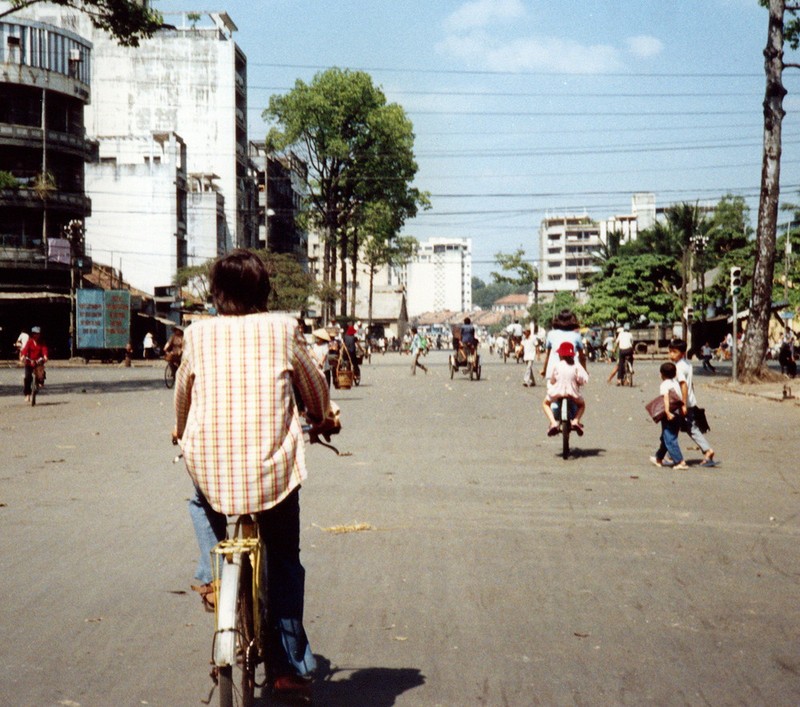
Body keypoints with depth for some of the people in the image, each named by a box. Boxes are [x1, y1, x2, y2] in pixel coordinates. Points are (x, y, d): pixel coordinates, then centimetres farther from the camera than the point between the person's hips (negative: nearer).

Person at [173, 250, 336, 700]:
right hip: (273, 468, -1)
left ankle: (211, 574, 16)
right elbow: (313, 384, 14)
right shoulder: (284, 329, 0)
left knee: (201, 502, 37)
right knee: (285, 564, 16)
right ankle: (292, 668, 17)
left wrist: (182, 430, 38)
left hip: (210, 469, 1)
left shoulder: (198, 334, 3)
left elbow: (183, 390, 17)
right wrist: (323, 419, 36)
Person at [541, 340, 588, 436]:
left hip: (557, 392, -1)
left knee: (545, 403, 27)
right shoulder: (576, 365, 0)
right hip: (573, 393, 1)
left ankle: (553, 422, 2)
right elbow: (584, 380, -6)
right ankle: (576, 421, 2)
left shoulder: (556, 365, -2)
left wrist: (550, 382, 23)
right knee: (582, 404, 32)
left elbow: (552, 381, 0)